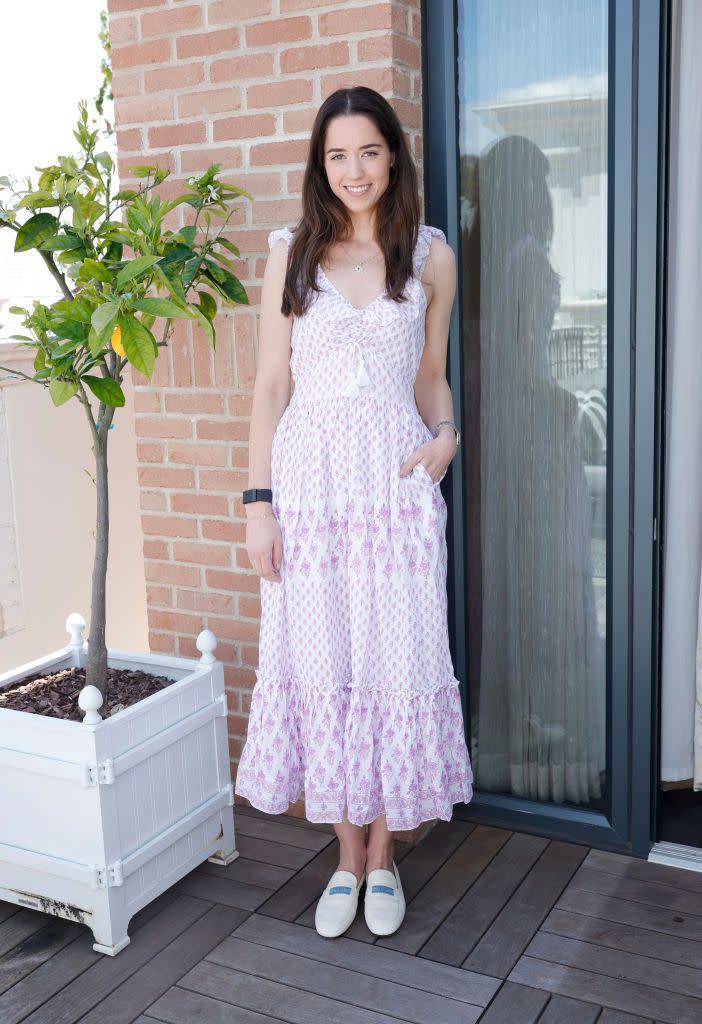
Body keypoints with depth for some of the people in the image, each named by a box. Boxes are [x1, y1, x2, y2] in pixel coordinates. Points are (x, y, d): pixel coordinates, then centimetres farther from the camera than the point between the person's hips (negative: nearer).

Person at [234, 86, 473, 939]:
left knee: (398, 660, 3)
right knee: (320, 662, 5)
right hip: (310, 474, 0)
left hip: (397, 477, 0)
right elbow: (271, 385, 3)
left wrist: (445, 437, -6)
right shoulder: (291, 253, 6)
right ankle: (348, 854, 23)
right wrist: (258, 501, -2)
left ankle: (383, 852, 23)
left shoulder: (430, 255, 7)